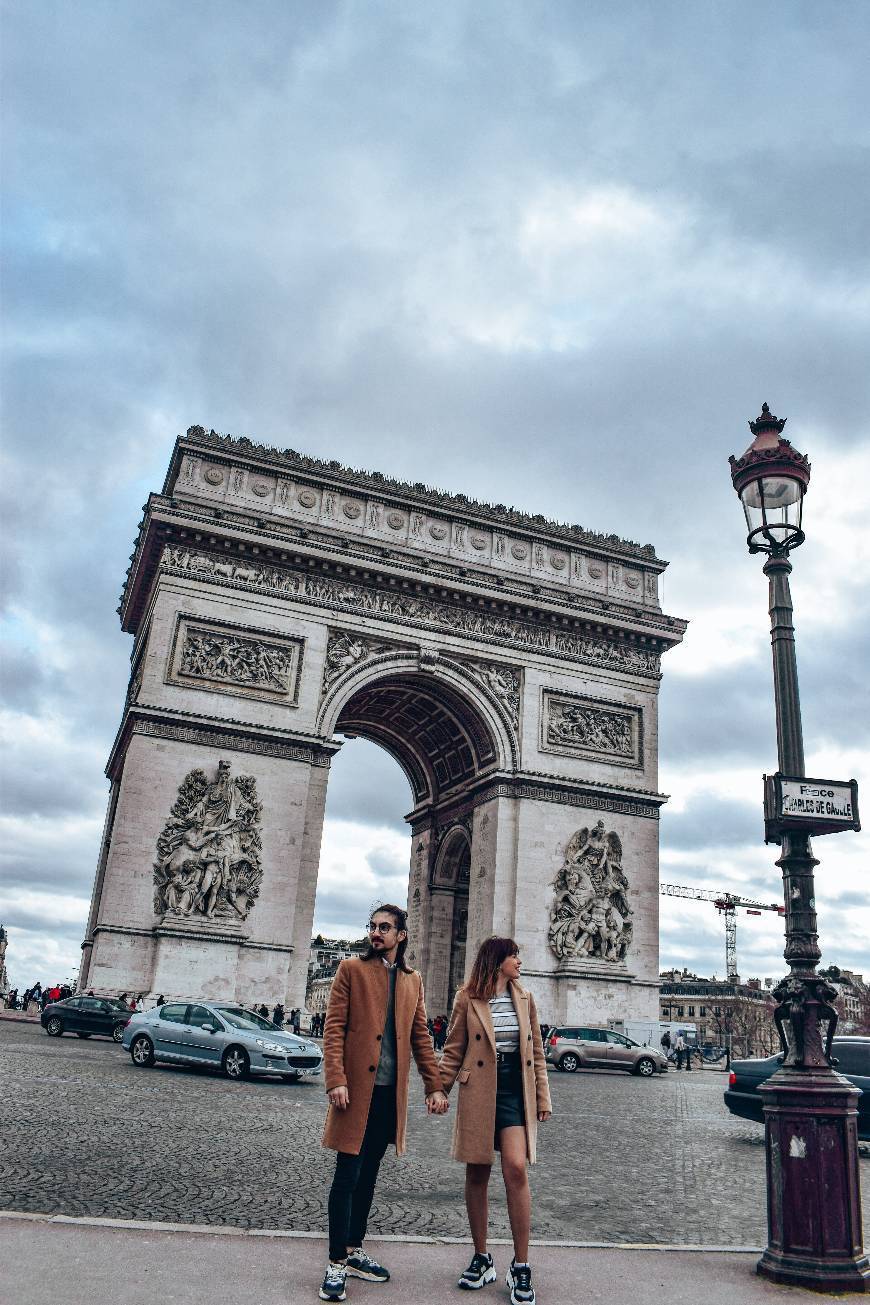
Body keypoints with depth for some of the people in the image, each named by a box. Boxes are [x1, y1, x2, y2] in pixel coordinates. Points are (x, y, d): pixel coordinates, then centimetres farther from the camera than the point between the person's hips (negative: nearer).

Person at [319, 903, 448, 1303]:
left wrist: (434, 1085, 7)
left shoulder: (413, 981, 12)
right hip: (356, 1087, -5)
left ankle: (353, 1251, 27)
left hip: (390, 1090, 5)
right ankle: (337, 1264, 8)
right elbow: (334, 1028, -7)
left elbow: (420, 1037, 14)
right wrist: (336, 1081, -16)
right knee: (347, 1174, -2)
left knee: (368, 1173, 14)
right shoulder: (352, 969, -1)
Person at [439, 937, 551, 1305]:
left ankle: (521, 1266, -3)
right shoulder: (467, 1000, -1)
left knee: (516, 1169, -13)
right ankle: (481, 1258, 22)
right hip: (477, 1094, -1)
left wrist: (542, 1097, 9)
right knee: (477, 1175, 6)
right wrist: (440, 1089, -5)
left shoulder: (525, 999, 9)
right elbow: (453, 1050, 3)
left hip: (514, 1092, 1)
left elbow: (537, 1051, 13)